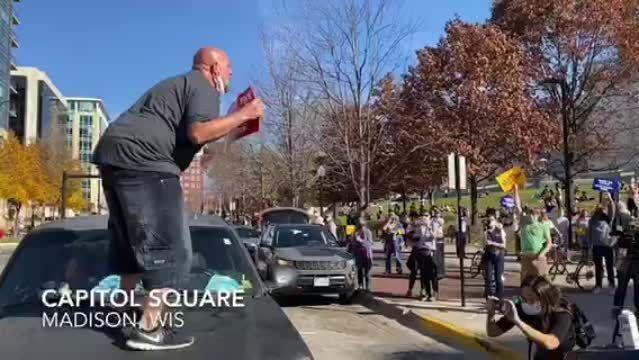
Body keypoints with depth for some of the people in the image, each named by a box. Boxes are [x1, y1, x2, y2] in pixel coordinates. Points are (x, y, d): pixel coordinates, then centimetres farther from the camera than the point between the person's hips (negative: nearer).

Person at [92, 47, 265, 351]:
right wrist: (242, 115, -9)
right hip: (142, 161, -10)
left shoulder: (178, 84, 32)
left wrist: (234, 128, 32)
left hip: (114, 154, 11)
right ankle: (149, 330, -10)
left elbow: (189, 137, 32)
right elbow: (198, 133, -17)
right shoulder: (203, 87, 0)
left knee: (134, 241, 20)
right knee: (168, 247, -8)